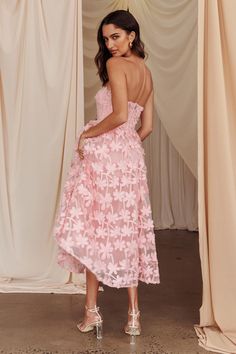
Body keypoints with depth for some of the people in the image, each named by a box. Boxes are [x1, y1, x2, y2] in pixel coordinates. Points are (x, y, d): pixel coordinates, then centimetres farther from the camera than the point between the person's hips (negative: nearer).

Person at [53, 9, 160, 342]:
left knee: (95, 230, 2)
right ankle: (133, 314, 14)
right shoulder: (147, 72, 17)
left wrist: (87, 133, -8)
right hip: (132, 156, 8)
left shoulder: (116, 64, -7)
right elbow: (147, 127, 16)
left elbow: (120, 115, -19)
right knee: (127, 230, 9)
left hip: (104, 152, -7)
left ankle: (92, 312, 9)